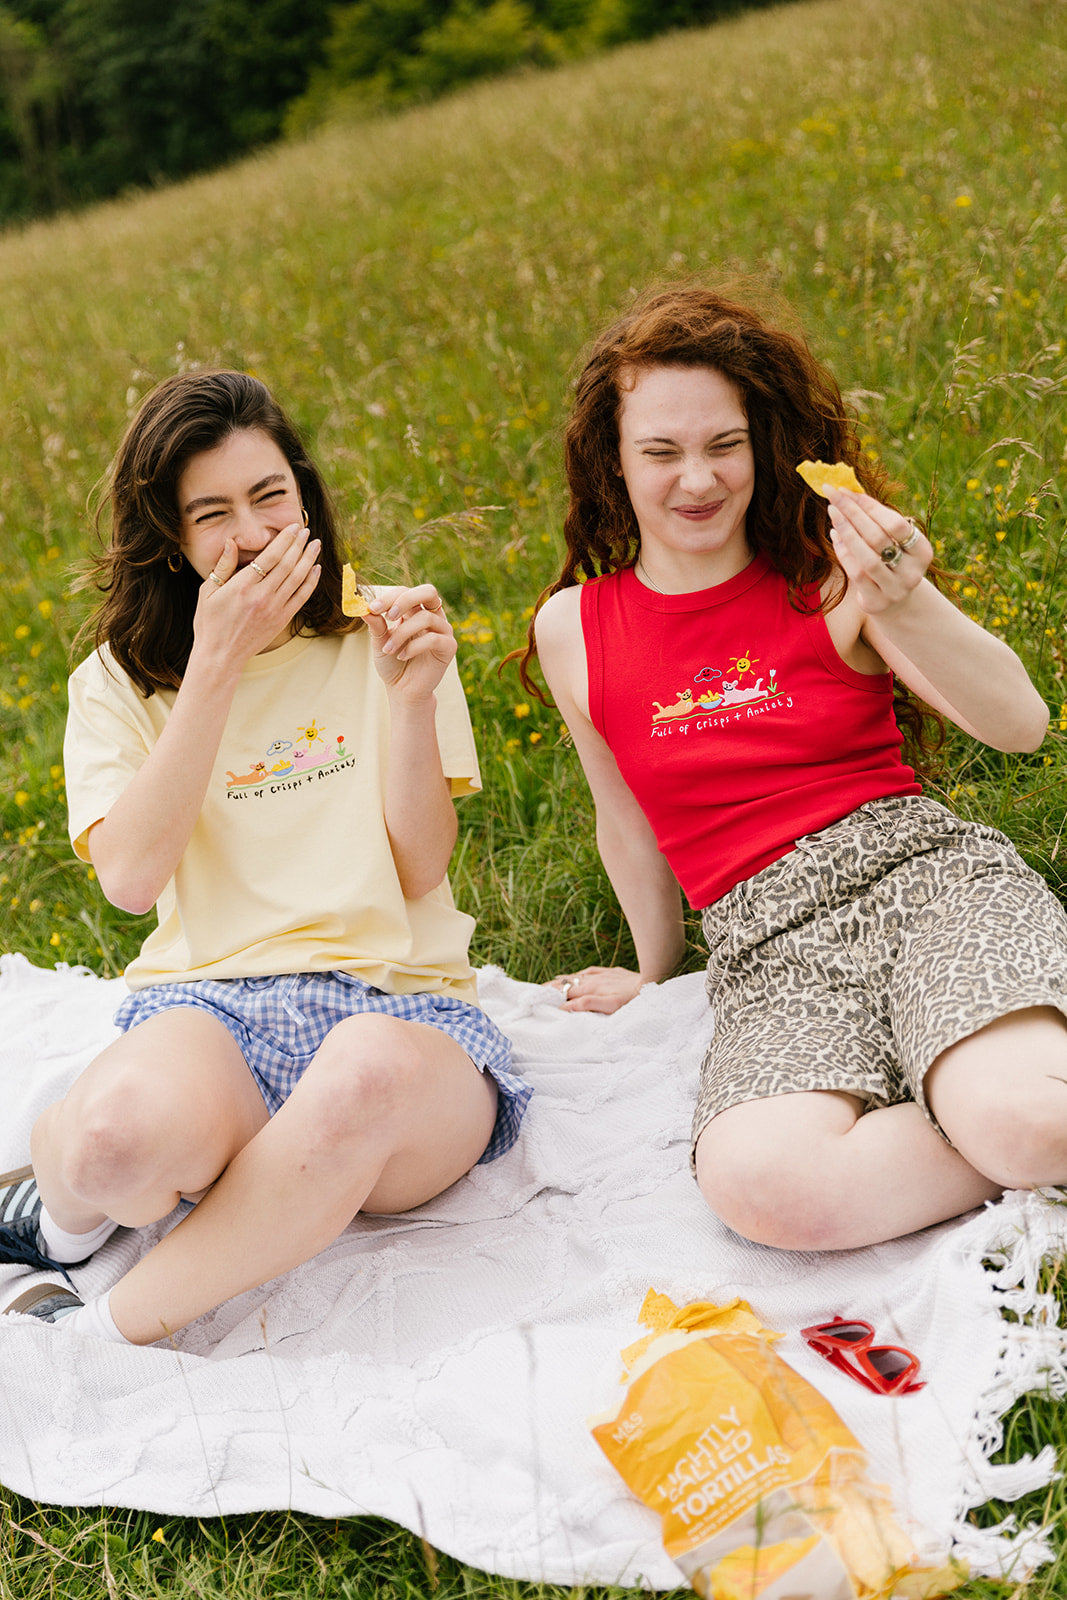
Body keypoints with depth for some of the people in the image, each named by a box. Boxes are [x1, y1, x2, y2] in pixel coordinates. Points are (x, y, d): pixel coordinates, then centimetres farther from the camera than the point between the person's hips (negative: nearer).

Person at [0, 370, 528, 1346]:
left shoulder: (381, 635, 12)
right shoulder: (119, 683, 13)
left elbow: (421, 869, 4)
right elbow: (131, 878, -6)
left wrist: (413, 696, -11)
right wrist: (215, 669, -8)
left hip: (402, 1004, 1)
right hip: (211, 1005, 0)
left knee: (369, 1076, -40)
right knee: (125, 1123, -38)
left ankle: (101, 1333, -20)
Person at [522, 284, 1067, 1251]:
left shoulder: (832, 574, 2)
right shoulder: (573, 629, 8)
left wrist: (904, 607, -25)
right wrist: (657, 975, 33)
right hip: (770, 941, 2)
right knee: (761, 1186, -32)